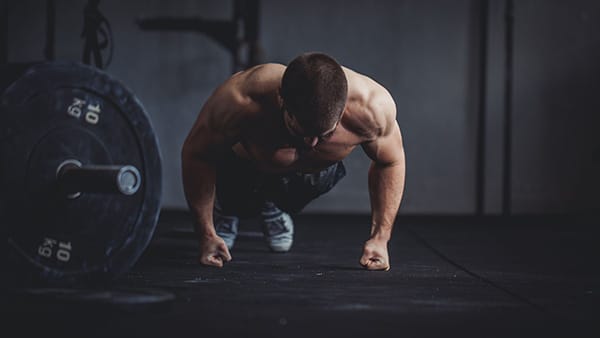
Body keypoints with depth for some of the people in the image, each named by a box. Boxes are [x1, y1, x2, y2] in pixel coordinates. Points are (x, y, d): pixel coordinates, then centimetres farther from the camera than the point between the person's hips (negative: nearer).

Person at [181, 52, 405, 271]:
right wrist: (206, 235, -23)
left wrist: (380, 238, -21)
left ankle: (276, 209, 34)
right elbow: (195, 154, -27)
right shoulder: (239, 103, -47)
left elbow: (391, 162, -19)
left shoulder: (372, 107, -43)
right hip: (244, 162, -1)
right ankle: (225, 211, 41)